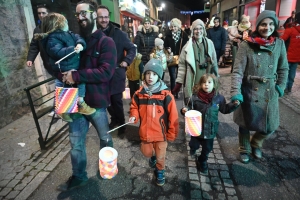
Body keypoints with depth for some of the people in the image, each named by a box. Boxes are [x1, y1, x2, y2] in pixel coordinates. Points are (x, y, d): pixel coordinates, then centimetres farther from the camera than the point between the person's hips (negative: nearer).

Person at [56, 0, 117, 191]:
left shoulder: (106, 42, -7)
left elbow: (106, 72, -20)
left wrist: (75, 76, -22)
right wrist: (63, 74, -10)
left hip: (96, 101, -4)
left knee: (105, 137, 19)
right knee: (76, 142, 14)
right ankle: (79, 176, 36)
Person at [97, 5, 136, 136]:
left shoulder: (118, 33, -6)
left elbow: (132, 48, -3)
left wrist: (126, 61, -20)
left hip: (116, 74, -3)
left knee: (117, 101, 3)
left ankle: (121, 125, 21)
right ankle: (114, 119, 39)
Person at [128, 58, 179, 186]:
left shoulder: (166, 95, -18)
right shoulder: (139, 94, -8)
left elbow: (173, 116, -11)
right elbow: (134, 107, 9)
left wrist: (172, 134, -6)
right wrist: (134, 117, -12)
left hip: (161, 132, -3)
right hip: (145, 132, 3)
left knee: (160, 156, 13)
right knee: (147, 153, 22)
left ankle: (159, 171, 44)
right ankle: (153, 156, 58)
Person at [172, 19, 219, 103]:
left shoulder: (209, 43, 4)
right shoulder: (188, 46, -3)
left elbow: (214, 62, 10)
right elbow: (182, 65, -4)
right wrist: (179, 82, -7)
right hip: (192, 82, -2)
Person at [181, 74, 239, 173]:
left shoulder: (219, 98, -8)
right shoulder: (195, 97, -15)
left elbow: (224, 109, 6)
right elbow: (189, 107, -6)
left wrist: (234, 105, -7)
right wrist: (185, 110, -26)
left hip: (210, 130, 2)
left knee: (207, 148, 18)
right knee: (194, 144, 19)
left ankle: (202, 162, 46)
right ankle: (193, 147, 57)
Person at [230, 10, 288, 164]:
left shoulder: (279, 44, 2)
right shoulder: (246, 45, -11)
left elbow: (283, 69, 11)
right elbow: (237, 71, -16)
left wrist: (280, 87, 2)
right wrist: (235, 92, -26)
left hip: (270, 93, 4)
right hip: (249, 92, -3)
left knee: (270, 127, 9)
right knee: (245, 124, 12)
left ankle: (255, 143, 42)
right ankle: (244, 149, 39)